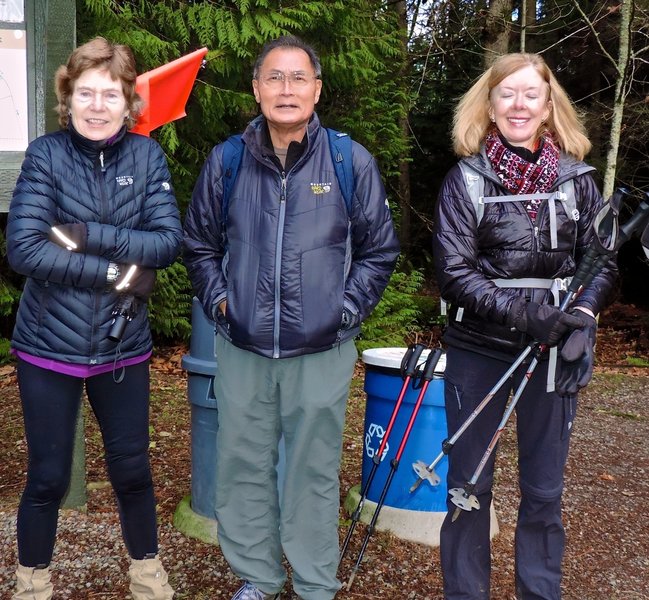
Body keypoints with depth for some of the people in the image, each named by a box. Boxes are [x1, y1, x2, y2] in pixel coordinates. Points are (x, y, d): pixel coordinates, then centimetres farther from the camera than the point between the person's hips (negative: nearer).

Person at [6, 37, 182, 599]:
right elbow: (24, 249, -18)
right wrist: (119, 272, -19)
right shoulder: (46, 154, -8)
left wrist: (89, 236, -21)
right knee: (48, 477, 11)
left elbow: (169, 240, -11)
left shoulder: (146, 154, -2)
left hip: (123, 347, 2)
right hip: (50, 346, -1)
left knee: (132, 470, 14)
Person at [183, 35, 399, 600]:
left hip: (322, 352, -2)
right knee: (243, 468, 11)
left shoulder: (352, 162, -3)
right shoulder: (225, 162, 2)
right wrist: (219, 299, 3)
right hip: (242, 350, 2)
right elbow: (200, 244, 15)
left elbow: (379, 251, 6)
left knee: (315, 472, 8)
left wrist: (346, 309, -3)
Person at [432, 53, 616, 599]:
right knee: (469, 485, 7)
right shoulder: (466, 179, -3)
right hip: (478, 349, -1)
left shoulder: (576, 178, 3)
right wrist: (523, 312, -22)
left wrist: (582, 317, -13)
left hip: (554, 351, 2)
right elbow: (454, 272, -10)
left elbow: (602, 261, 6)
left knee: (544, 490, 10)